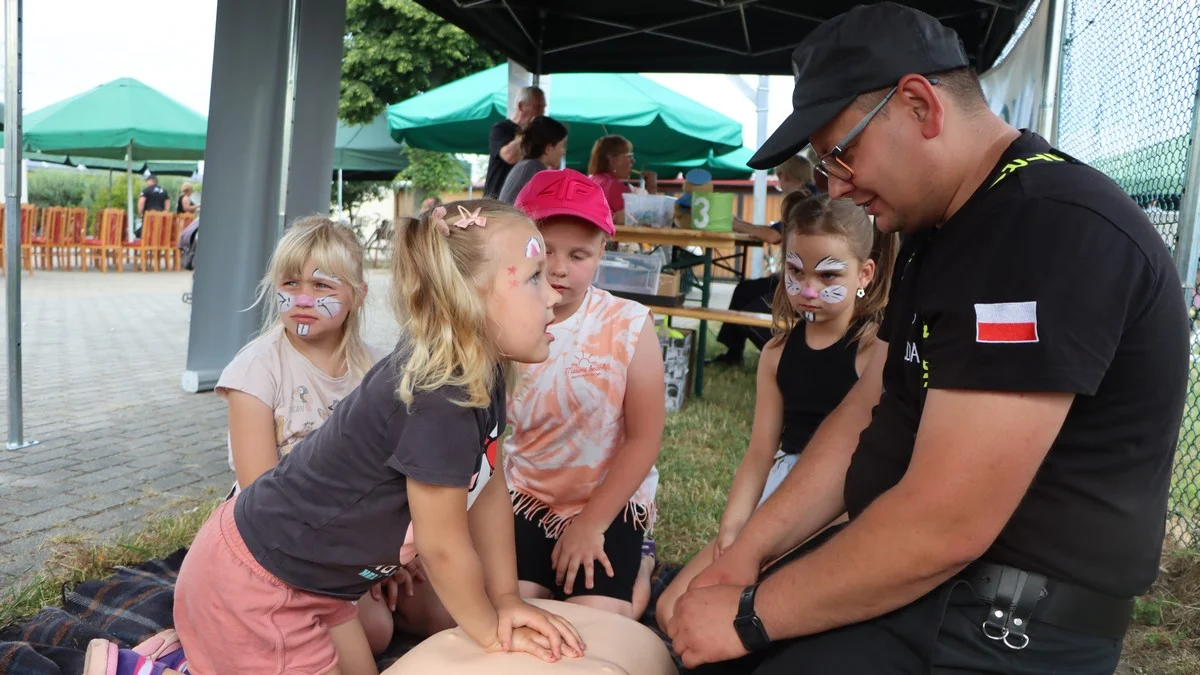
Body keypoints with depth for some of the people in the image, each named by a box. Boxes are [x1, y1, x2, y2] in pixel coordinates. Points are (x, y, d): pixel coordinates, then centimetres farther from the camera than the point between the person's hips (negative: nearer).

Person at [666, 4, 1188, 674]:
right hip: (899, 560, 9)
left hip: (1000, 621, -8)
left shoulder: (1054, 229, -24)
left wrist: (751, 615, -17)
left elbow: (945, 527, -28)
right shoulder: (936, 230, 9)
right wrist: (747, 550, 0)